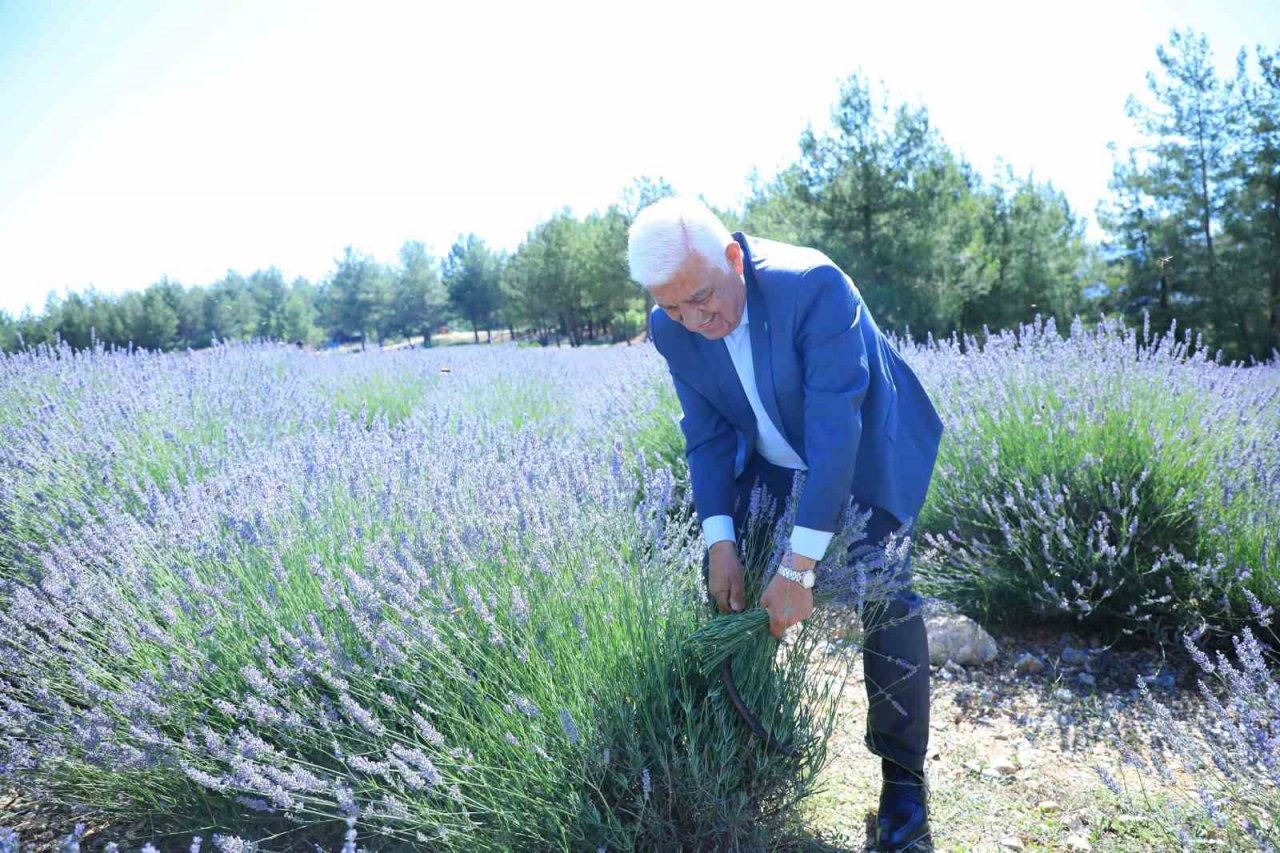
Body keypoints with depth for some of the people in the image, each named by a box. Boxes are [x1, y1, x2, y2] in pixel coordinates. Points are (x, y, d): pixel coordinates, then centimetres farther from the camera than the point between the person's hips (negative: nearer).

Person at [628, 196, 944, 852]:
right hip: (774, 464, 5)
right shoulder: (671, 329, -17)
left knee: (885, 601, -13)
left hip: (865, 454, -4)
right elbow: (707, 435, -9)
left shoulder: (814, 285, -35)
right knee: (729, 586, 2)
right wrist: (720, 541, -20)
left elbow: (836, 429, -37)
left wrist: (799, 568, -37)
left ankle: (903, 777, 6)